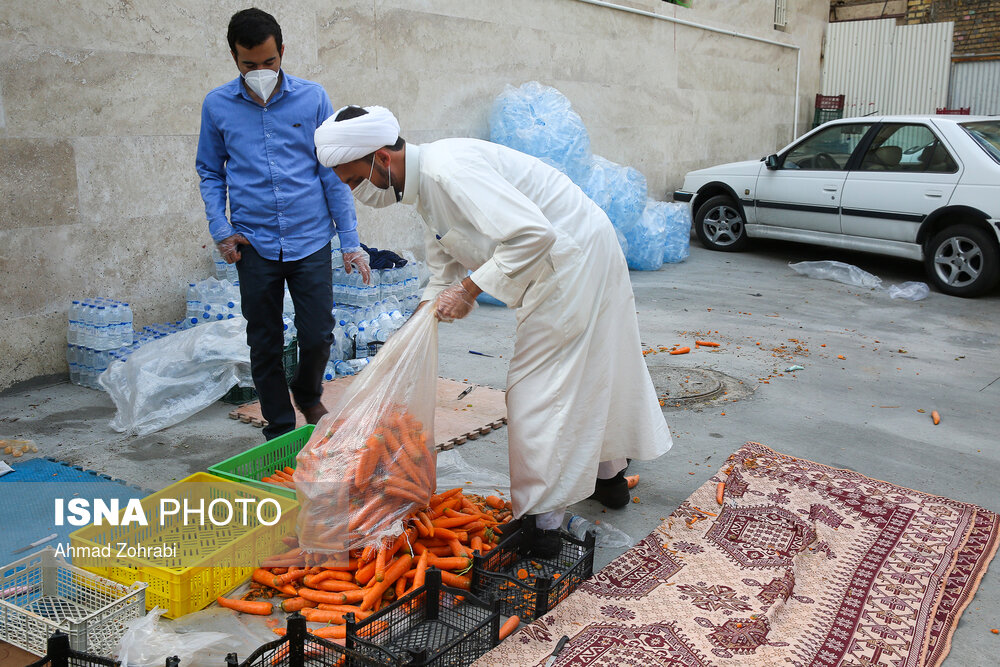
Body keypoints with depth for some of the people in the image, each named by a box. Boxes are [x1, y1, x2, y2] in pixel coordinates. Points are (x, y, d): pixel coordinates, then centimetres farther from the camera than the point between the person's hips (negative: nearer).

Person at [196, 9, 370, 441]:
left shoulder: (312, 98, -1)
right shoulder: (217, 106, 2)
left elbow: (333, 173, 2)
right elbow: (211, 173, 13)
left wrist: (350, 241, -2)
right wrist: (220, 229, -2)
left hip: (310, 239, 0)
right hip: (255, 244, 1)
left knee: (318, 336, 1)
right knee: (265, 345, 7)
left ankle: (308, 394, 34)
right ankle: (280, 430, 23)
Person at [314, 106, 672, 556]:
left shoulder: (448, 171, -27)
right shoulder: (424, 185, 7)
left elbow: (533, 233, -35)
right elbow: (444, 271, 15)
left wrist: (471, 289, -28)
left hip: (574, 258, -11)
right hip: (579, 257, 11)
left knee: (537, 389, -5)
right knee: (592, 367, 24)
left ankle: (541, 520, 6)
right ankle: (609, 474, 44)